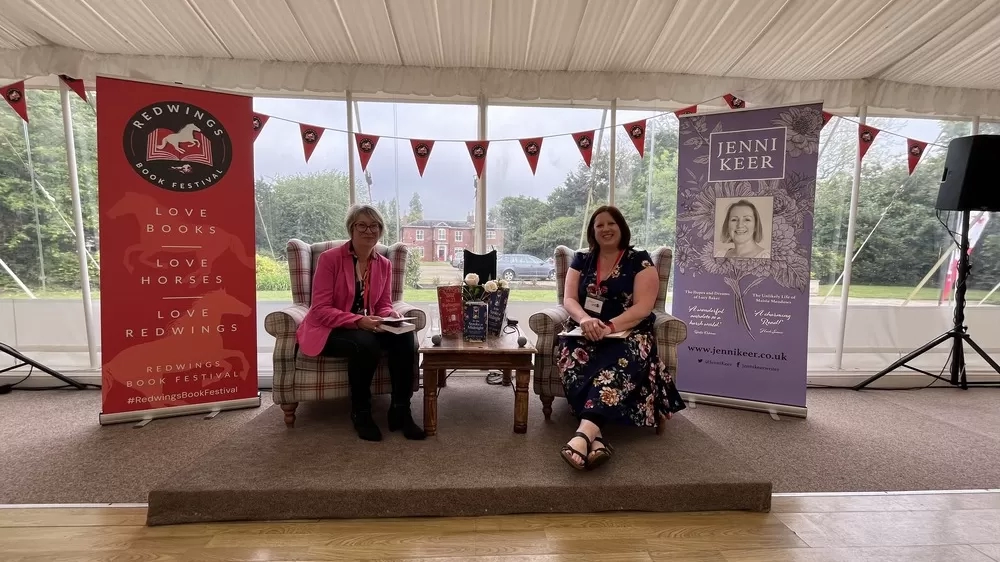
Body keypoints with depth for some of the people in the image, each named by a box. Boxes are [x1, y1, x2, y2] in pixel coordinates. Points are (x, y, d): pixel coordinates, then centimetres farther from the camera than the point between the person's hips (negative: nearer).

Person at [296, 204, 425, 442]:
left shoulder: (384, 264, 4)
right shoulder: (329, 258, -12)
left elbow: (384, 304, 7)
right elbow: (320, 309, -17)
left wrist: (391, 317, -18)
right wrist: (358, 321, -31)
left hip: (367, 327, 5)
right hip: (328, 330, -5)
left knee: (405, 337, -23)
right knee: (366, 343, -36)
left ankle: (400, 410, -12)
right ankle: (360, 412, -11)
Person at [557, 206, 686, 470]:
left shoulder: (640, 261, 4)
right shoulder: (581, 260, 15)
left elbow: (643, 307, -7)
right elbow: (568, 299, 5)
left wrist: (610, 327, -24)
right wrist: (585, 319, -19)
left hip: (627, 333, -2)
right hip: (586, 333, 3)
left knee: (620, 363, -39)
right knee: (573, 359, -34)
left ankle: (584, 433, -56)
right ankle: (595, 438, -47)